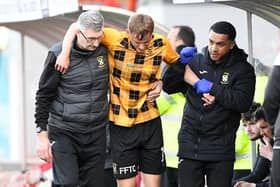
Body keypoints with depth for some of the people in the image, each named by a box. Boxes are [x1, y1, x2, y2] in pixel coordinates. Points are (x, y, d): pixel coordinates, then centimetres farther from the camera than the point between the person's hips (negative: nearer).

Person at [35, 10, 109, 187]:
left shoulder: (104, 51, 0)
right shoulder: (58, 54, -8)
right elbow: (44, 96, -3)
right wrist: (42, 135, -4)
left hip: (96, 133, 4)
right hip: (64, 132, -4)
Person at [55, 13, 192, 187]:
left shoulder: (161, 44, -7)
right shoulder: (116, 40, -15)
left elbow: (177, 63, 14)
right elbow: (76, 27, -8)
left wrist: (160, 82, -2)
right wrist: (65, 53, -21)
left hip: (150, 121, 2)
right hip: (121, 123, -2)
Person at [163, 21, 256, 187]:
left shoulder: (243, 70, -1)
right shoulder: (196, 61, 6)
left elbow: (243, 103, -16)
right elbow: (168, 87, 2)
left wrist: (200, 84, -15)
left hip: (220, 149, -2)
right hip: (190, 146, 2)